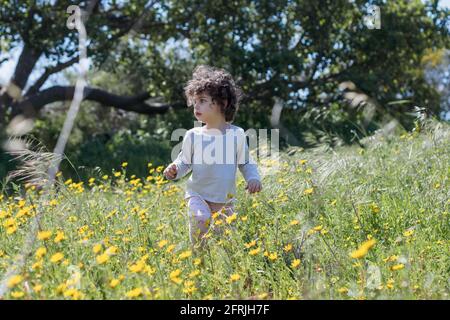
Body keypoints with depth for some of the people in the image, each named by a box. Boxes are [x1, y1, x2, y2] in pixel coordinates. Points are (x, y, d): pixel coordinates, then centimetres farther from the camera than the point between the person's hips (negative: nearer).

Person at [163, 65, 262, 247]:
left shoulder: (237, 134, -2)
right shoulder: (193, 136, -3)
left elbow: (246, 163, 8)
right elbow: (185, 162, 7)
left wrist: (253, 178, -9)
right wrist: (174, 171, -13)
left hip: (225, 199, 2)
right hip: (198, 194, -1)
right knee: (201, 220, -29)